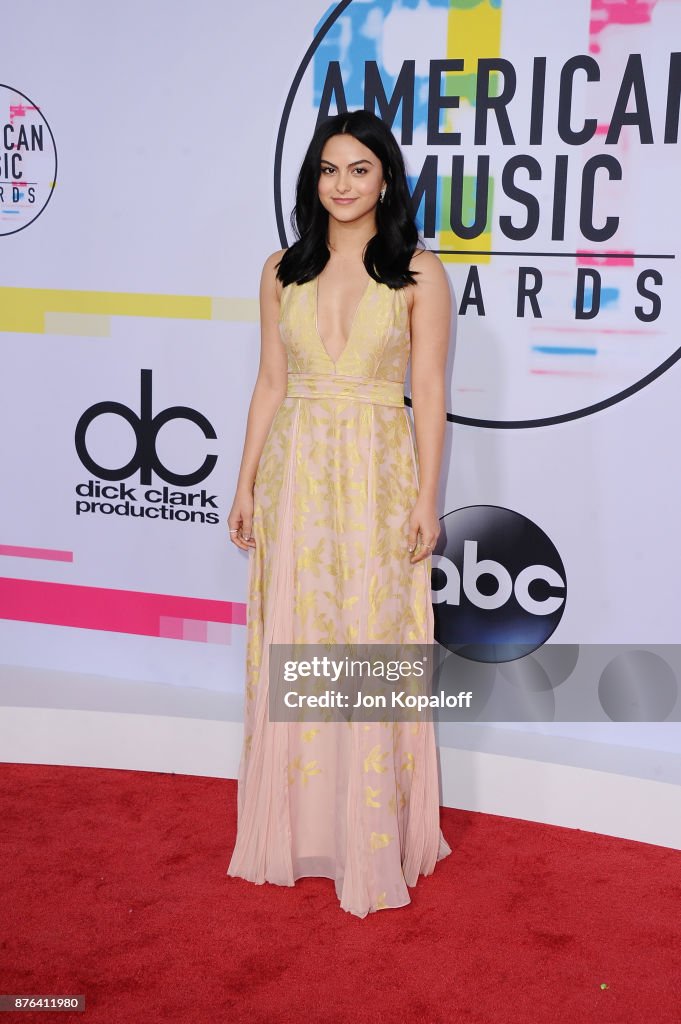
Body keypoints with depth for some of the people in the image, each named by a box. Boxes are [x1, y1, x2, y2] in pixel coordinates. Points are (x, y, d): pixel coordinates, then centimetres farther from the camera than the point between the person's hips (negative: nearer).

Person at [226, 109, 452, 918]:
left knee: (374, 649, 1)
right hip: (296, 471, 3)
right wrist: (247, 485, 6)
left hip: (378, 475, -3)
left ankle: (375, 838, 16)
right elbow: (270, 383, 9)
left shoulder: (418, 273, -1)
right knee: (292, 646, 8)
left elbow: (429, 391, -3)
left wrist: (426, 498, -8)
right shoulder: (283, 271, 8)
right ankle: (295, 828, 24)